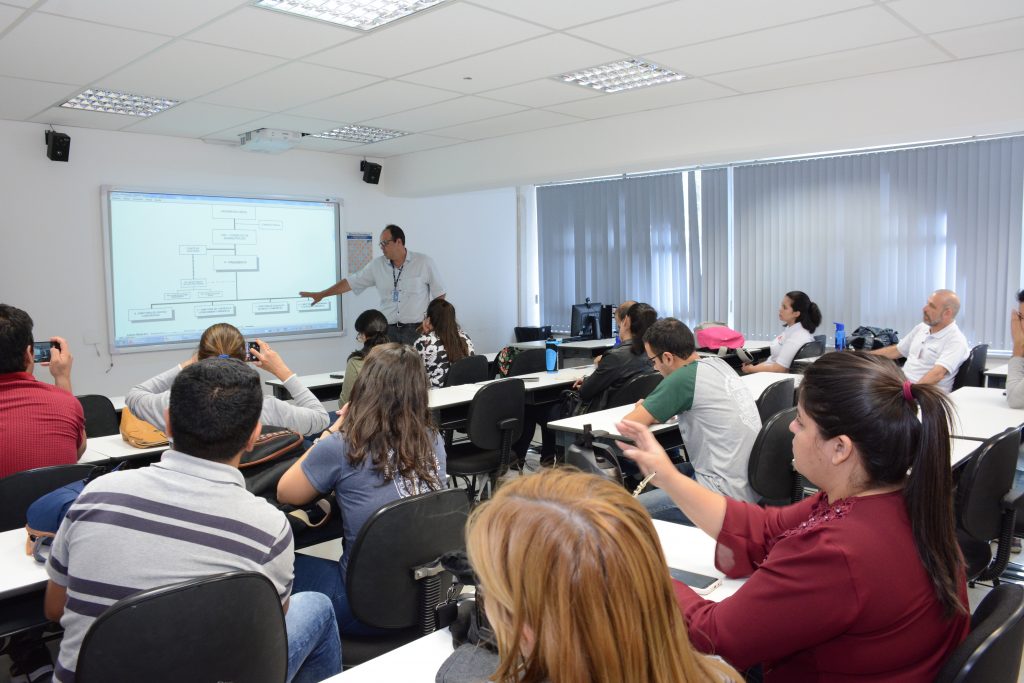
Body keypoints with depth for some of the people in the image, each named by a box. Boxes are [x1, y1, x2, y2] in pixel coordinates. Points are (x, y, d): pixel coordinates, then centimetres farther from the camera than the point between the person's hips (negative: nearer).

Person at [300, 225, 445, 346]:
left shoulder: (424, 262, -2)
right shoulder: (377, 265, 6)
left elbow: (439, 294, 2)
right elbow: (350, 282, 10)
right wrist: (321, 294, 9)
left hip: (416, 330, -3)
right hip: (388, 330, 3)